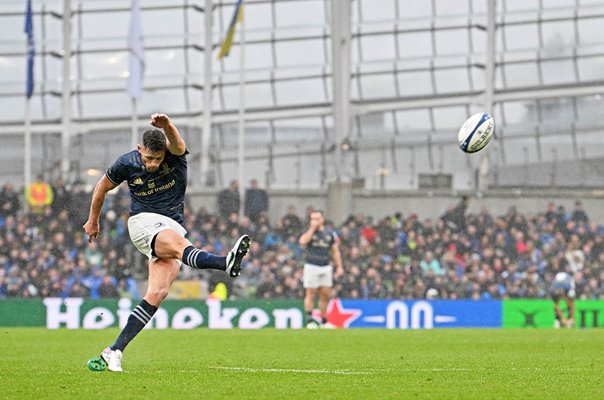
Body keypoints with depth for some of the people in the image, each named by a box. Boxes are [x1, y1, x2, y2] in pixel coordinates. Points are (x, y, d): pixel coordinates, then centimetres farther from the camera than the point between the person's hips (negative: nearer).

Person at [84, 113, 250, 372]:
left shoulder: (175, 156, -7)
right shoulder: (127, 164, -3)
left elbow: (178, 145, -33)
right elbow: (103, 186, 16)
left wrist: (167, 126, -55)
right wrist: (93, 221, 25)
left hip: (174, 227, 2)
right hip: (143, 223, -2)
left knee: (157, 294, -13)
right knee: (178, 243, -36)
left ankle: (114, 351, -11)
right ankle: (226, 263, -66)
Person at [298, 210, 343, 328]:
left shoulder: (330, 233, 9)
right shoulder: (308, 232, 1)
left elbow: (335, 251, 12)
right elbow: (302, 242, -21)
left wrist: (339, 266, 5)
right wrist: (312, 229, -16)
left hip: (326, 267, 3)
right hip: (312, 266, -3)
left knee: (325, 295, 3)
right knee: (311, 294, -5)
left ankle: (324, 321, 9)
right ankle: (309, 320, -2)